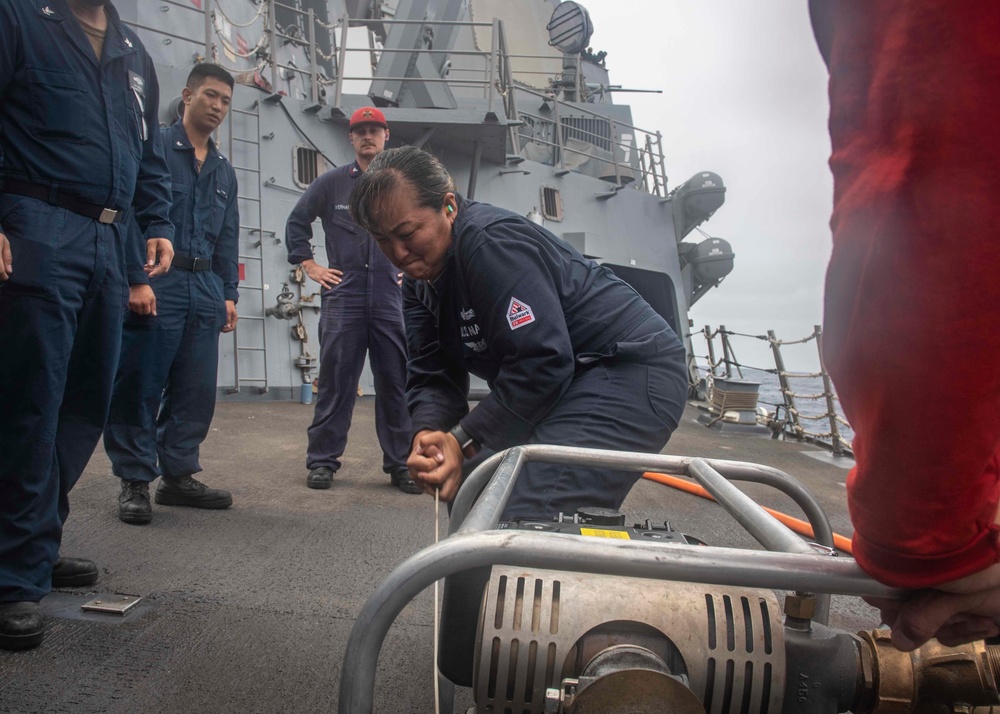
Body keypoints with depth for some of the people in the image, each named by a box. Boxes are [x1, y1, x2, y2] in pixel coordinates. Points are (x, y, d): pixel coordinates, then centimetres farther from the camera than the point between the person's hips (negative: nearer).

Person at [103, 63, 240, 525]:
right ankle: (134, 482, 5)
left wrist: (228, 293, 15)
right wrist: (136, 278, -16)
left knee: (197, 390, 6)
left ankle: (179, 475, 17)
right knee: (140, 387, -4)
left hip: (205, 286, 6)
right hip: (157, 283, -6)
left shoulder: (224, 170, 21)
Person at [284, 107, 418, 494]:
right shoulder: (331, 183, 9)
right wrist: (310, 266, 7)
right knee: (335, 382, 1)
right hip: (343, 297, -1)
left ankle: (400, 464, 10)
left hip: (392, 299, 1)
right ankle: (322, 461, 9)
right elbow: (296, 223, 15)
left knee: (396, 382, 2)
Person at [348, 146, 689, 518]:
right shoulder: (420, 282, 8)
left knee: (528, 519, -26)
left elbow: (542, 362, -27)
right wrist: (428, 434, -21)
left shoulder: (491, 240, -22)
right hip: (568, 384, 10)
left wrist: (464, 441, -24)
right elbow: (430, 373, 0)